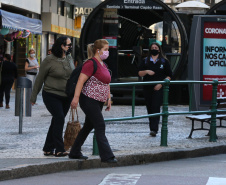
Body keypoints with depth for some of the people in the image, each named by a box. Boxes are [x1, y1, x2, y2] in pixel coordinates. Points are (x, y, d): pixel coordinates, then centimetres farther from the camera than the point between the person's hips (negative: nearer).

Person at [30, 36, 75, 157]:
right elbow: (39, 79, -4)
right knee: (59, 118, -17)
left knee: (57, 121, 9)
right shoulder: (49, 60, -11)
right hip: (52, 96, -6)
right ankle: (59, 149, -14)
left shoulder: (69, 59, 7)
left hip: (66, 96, 6)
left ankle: (48, 149, 18)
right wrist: (34, 96, -1)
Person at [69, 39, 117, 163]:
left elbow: (106, 83, 23)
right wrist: (76, 97, -26)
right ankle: (106, 156, -10)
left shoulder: (103, 65, 16)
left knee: (88, 126, 14)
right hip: (89, 100, -10)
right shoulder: (91, 63, -14)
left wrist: (108, 99, 18)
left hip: (98, 101, 10)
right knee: (100, 126, -10)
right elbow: (81, 81, -20)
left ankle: (75, 153, 23)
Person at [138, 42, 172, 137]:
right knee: (149, 108, 6)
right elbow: (139, 73, 8)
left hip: (158, 89, -3)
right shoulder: (145, 61, 11)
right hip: (147, 88, 3)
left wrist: (161, 84, -8)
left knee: (156, 107, -14)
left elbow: (169, 76, 3)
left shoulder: (164, 61, 5)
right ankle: (152, 128, 17)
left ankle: (154, 129, -20)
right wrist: (146, 71, -11)